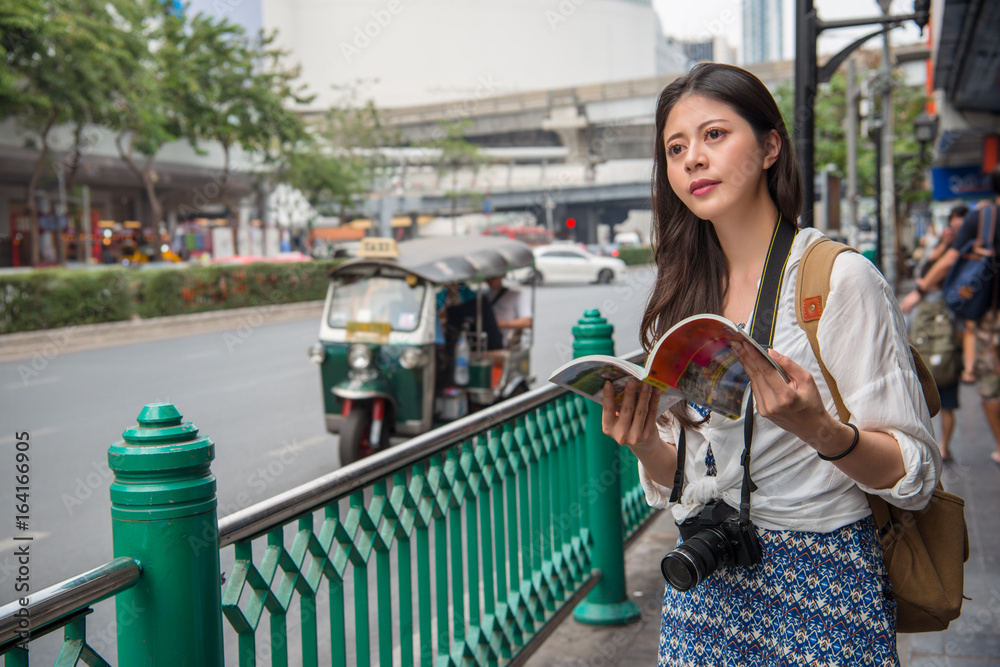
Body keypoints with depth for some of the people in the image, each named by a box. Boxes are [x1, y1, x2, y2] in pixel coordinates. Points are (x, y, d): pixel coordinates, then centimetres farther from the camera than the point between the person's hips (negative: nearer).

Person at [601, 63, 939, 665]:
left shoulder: (842, 279, -12)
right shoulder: (680, 300, 3)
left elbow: (915, 474, -13)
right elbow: (678, 485, 8)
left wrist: (819, 429, -30)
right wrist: (644, 445, -13)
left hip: (821, 588, -4)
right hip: (705, 584, 5)